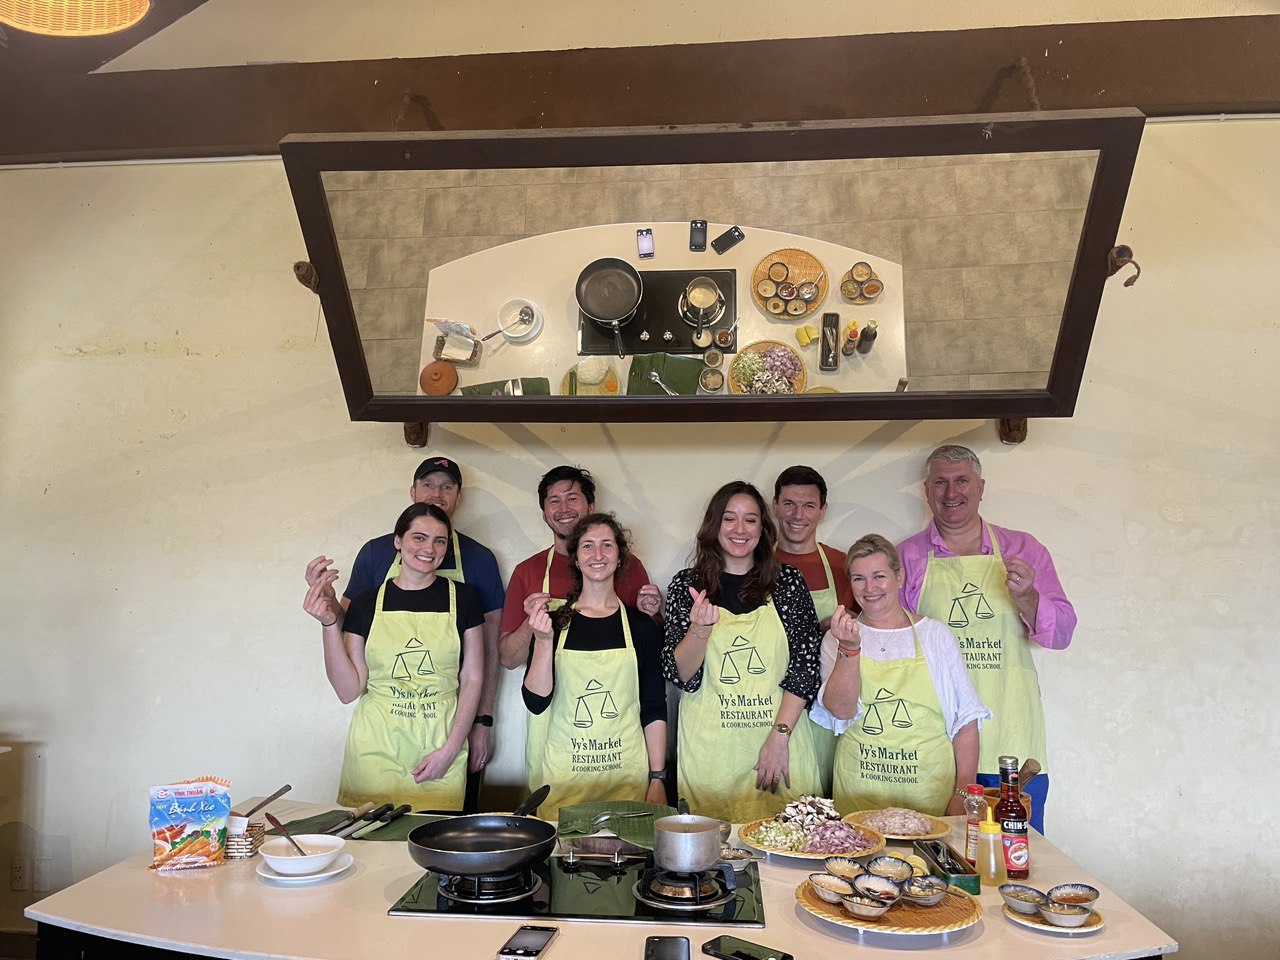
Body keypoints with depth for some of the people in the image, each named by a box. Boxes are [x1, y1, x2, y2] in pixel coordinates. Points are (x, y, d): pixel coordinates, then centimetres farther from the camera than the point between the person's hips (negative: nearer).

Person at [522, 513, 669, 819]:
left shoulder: (641, 625, 2)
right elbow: (536, 702, -5)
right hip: (563, 773, 0)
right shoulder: (555, 622, 2)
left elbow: (654, 710, 4)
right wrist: (543, 641, -17)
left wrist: (658, 779, 0)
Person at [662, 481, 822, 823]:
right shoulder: (687, 585, 2)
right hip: (708, 749, 0)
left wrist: (780, 734, -9)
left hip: (779, 742, 0)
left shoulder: (787, 582, 3)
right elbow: (679, 675, -2)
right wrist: (701, 628, -20)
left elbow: (806, 666, 0)